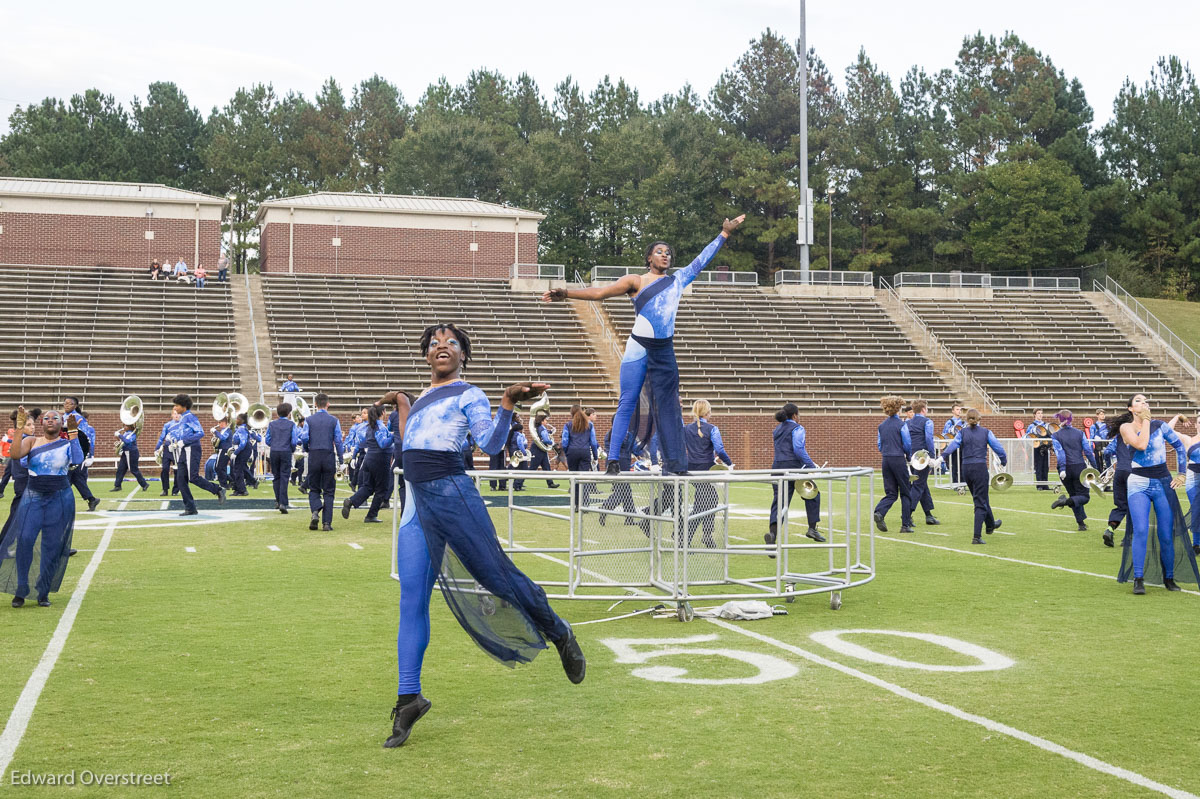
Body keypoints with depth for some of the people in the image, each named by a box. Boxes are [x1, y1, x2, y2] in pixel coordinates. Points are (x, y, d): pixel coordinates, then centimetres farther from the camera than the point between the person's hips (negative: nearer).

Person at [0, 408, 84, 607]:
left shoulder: (67, 443, 3)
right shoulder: (31, 441, 5)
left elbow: (78, 460, -17)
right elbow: (16, 453, -15)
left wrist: (73, 432, -19)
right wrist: (20, 426, -19)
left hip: (60, 499, 0)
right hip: (33, 497, 0)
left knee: (52, 546, 1)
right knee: (24, 540, -12)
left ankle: (43, 593, 13)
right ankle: (20, 590, 1)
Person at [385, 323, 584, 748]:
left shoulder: (468, 394, 2)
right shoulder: (423, 398, 23)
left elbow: (490, 444, -11)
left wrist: (508, 403, -23)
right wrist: (401, 405, 33)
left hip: (451, 494, -6)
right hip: (415, 504, 6)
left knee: (497, 574, -1)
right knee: (411, 601, -1)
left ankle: (561, 636, 22)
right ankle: (409, 698, 2)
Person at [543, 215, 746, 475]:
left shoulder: (678, 280, 15)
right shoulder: (635, 281, 3)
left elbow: (701, 260, 24)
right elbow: (600, 292, -2)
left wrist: (724, 234, 27)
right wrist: (566, 293, -10)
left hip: (665, 352, 3)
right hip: (638, 349, -3)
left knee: (668, 406, 3)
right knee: (627, 404, -4)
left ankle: (676, 463, 2)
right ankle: (614, 460, -3)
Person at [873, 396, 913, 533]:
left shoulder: (881, 425, 7)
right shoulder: (901, 425, -10)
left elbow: (879, 445, 10)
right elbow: (907, 444, -9)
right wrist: (908, 457, 10)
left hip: (886, 460, 5)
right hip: (899, 460, -5)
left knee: (891, 493, 9)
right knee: (905, 492, 7)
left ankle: (879, 513, -19)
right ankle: (906, 525, 8)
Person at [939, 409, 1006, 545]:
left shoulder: (962, 432, 3)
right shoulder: (986, 432, 1)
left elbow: (953, 444, -13)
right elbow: (998, 447, 2)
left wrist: (941, 457, -22)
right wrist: (1004, 461, 17)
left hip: (966, 468, 3)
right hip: (980, 467, -3)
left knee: (981, 498, 23)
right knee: (980, 502, -1)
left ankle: (990, 525, 45)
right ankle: (977, 536, -11)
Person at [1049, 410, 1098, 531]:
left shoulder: (1055, 436, 0)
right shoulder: (1079, 433, 4)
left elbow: (1059, 453, -13)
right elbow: (1088, 450, 2)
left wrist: (1062, 469, -20)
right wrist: (1095, 467, 8)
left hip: (1066, 469, 1)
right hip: (1079, 467, -1)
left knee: (1074, 495, 16)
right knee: (1084, 496, 3)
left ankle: (1082, 524, 13)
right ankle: (1066, 501, -27)